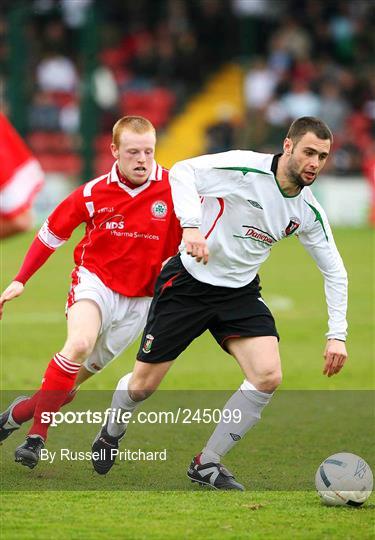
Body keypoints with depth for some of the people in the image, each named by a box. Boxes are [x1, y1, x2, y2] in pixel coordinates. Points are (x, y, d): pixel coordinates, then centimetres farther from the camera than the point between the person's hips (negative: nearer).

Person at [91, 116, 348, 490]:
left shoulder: (308, 212, -4)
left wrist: (336, 335, -1)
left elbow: (334, 271, 6)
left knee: (268, 376, -18)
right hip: (187, 283, -4)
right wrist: (191, 225, -42)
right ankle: (113, 431, 40)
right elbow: (182, 171, -27)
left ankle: (206, 465, -2)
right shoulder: (245, 167, -21)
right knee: (143, 385, 2)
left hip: (240, 292, 4)